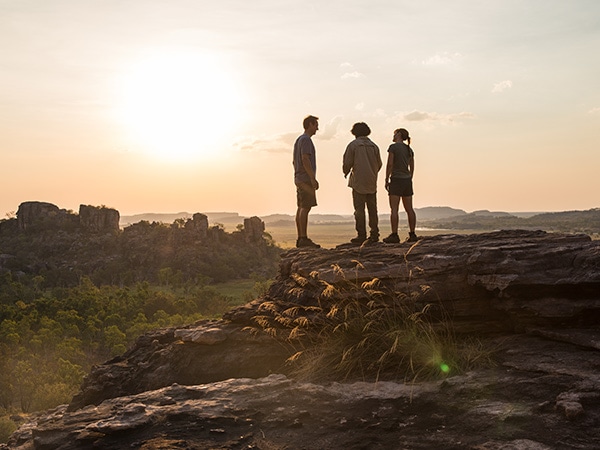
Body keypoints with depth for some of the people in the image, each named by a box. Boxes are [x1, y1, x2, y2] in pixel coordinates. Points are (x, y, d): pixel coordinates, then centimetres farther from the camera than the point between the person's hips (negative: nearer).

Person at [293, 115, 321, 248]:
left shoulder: (298, 140, 21)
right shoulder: (306, 140, -10)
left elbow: (295, 161, 23)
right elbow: (305, 159, -20)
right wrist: (313, 178, -23)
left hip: (299, 179, 10)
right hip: (306, 179, -10)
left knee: (301, 208, 7)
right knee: (305, 208, -12)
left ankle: (300, 238, 7)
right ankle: (304, 238, -14)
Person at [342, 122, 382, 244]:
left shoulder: (353, 145, -4)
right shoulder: (374, 146, 8)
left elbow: (347, 163, -6)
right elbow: (379, 164, 10)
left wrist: (346, 173, 15)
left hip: (358, 182, -4)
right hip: (372, 183, 4)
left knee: (359, 209, -2)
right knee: (372, 209, 9)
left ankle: (361, 235, -4)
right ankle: (374, 234, 9)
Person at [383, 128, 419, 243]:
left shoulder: (393, 147, -7)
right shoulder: (409, 149, 12)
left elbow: (390, 164, -13)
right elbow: (412, 167, 15)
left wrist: (386, 180, -8)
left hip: (396, 179, -7)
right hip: (407, 180, 7)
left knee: (394, 209, -7)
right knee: (409, 209, 7)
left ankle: (394, 235, -11)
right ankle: (412, 234, 7)